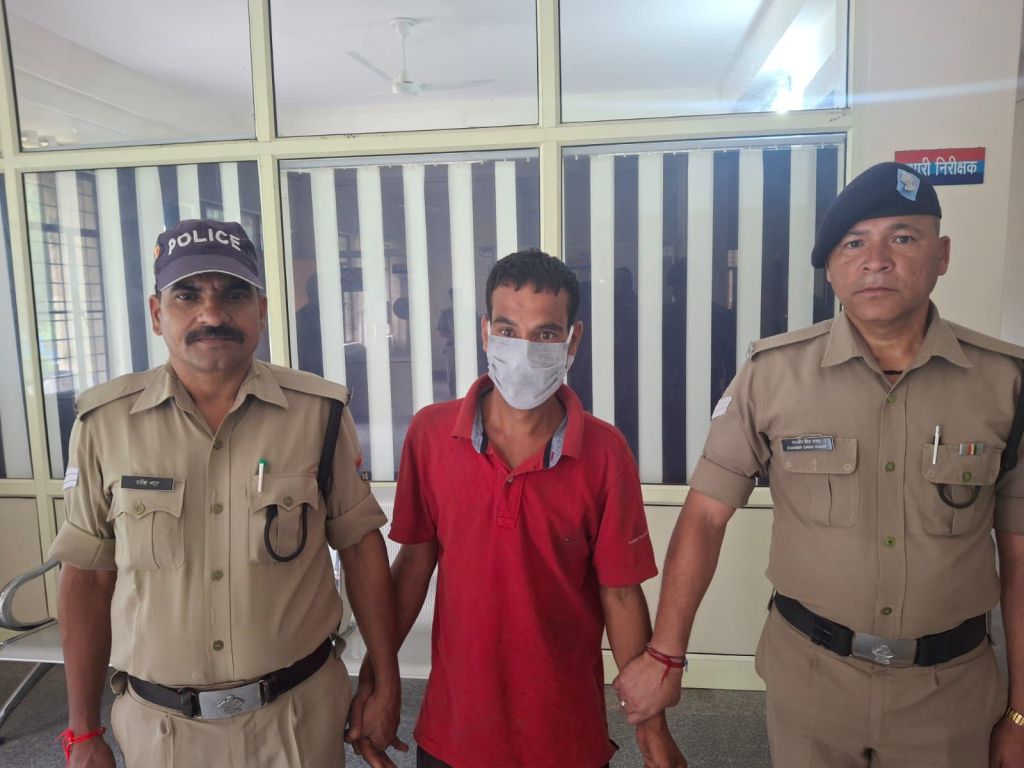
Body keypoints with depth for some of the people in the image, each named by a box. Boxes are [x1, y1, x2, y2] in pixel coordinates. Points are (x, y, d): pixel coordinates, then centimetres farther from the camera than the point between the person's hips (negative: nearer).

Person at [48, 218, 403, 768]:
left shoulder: (319, 412, -11)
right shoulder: (104, 422, -8)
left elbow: (360, 545, -5)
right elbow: (87, 578, -1)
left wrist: (386, 686, -2)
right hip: (157, 723, 1)